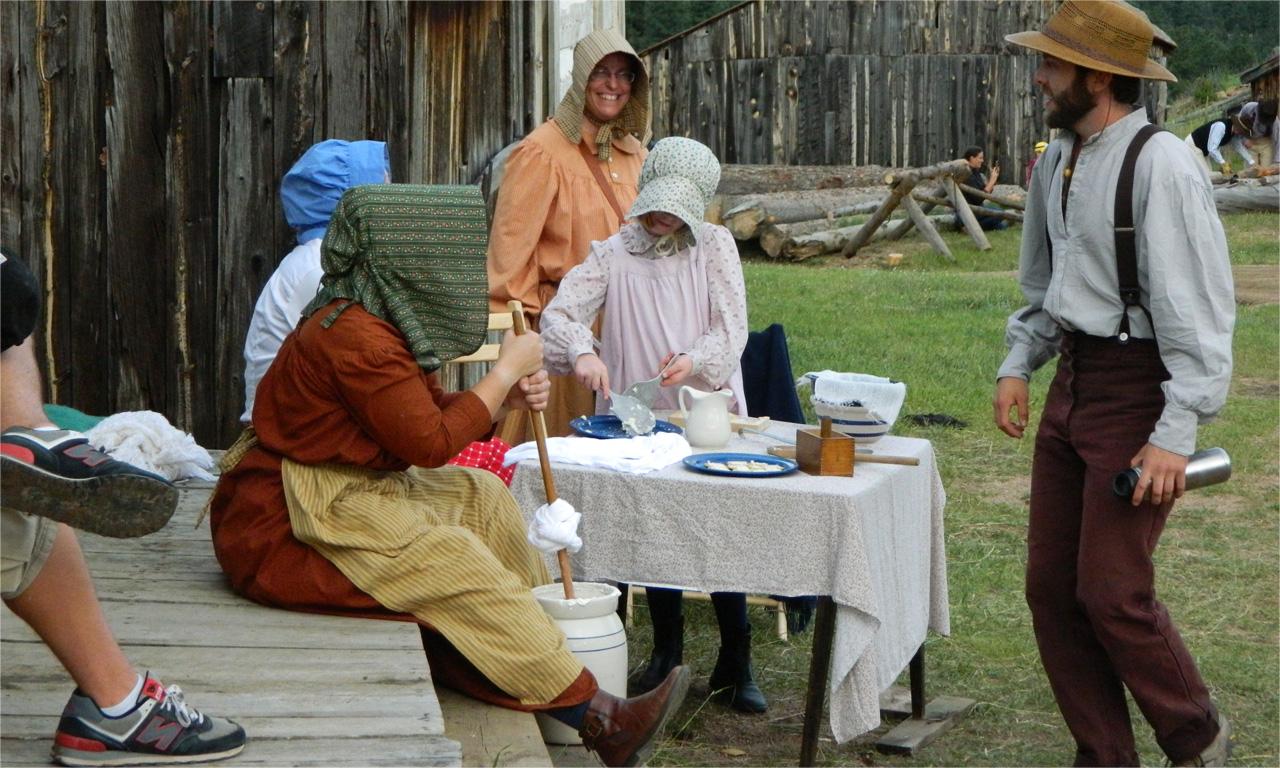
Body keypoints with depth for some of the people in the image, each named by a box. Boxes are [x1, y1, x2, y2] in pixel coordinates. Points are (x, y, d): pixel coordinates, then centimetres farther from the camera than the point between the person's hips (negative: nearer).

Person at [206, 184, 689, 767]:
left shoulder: (379, 324, 10)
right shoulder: (353, 337, -23)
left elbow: (428, 413, 13)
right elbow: (430, 443, -22)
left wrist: (507, 398, -4)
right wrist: (506, 371, -12)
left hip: (350, 493, 11)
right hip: (285, 525, -11)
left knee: (481, 496, 12)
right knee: (453, 563, -21)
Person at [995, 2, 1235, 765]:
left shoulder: (1161, 166, -17)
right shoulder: (1058, 161, 9)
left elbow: (1197, 309, -19)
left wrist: (1176, 434, -22)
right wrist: (1017, 365, 13)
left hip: (1138, 389, -8)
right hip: (1073, 381, 8)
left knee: (1112, 593, -7)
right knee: (1052, 587, 9)